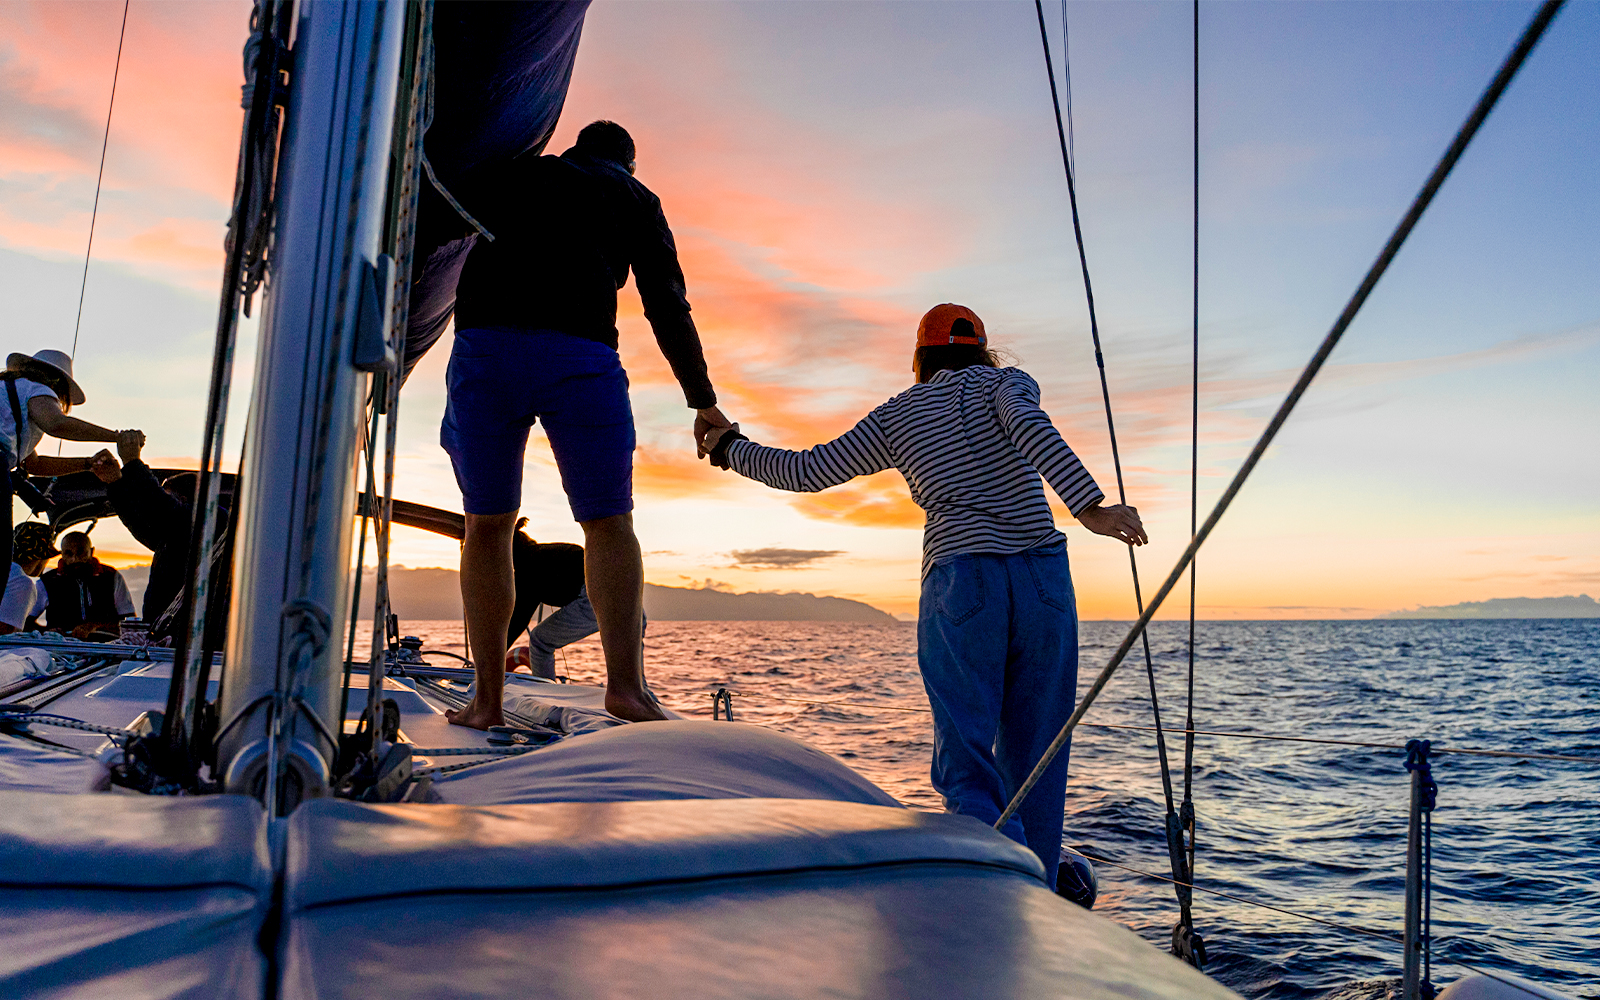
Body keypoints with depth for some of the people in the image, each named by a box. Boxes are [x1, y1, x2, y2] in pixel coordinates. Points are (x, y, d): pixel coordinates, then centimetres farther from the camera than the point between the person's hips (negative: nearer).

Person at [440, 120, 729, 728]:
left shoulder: (517, 173, 29)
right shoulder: (635, 197, 22)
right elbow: (667, 305, 12)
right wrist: (703, 402, 12)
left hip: (482, 347, 2)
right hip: (579, 355, -2)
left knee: (488, 524, 11)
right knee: (608, 523, 6)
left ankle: (486, 701, 7)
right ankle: (625, 682, -12)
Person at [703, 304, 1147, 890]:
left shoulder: (895, 417, 16)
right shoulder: (1004, 382, 14)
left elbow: (806, 472, 19)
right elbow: (1030, 427, -10)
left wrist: (731, 450, 37)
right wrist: (1089, 507, -22)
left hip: (960, 581, -1)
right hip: (1043, 576, 1)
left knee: (967, 767, -1)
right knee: (1033, 762, 11)